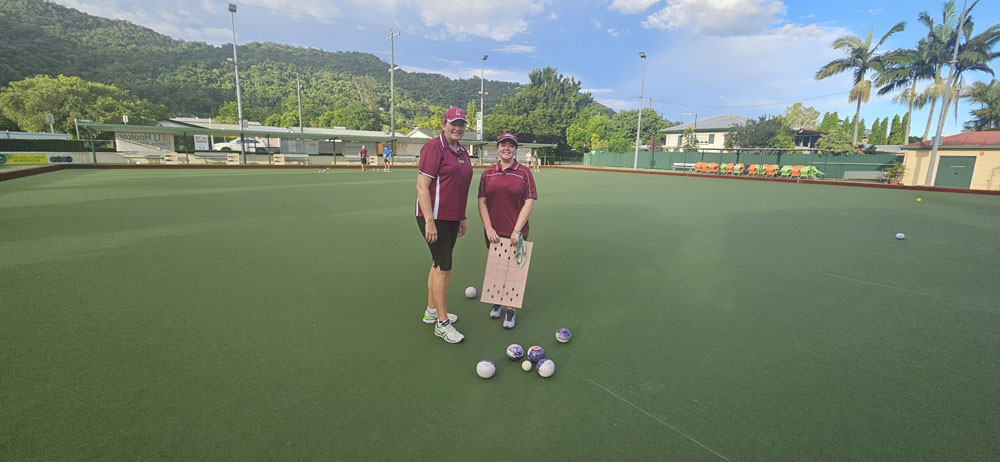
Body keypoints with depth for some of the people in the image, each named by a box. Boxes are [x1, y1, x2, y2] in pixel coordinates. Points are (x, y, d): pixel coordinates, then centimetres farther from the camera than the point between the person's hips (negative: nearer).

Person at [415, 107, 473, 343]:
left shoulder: (462, 152, 13)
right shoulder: (433, 147, -12)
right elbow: (422, 186, -18)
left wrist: (462, 218, 21)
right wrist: (429, 222, -23)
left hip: (452, 219, 9)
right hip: (434, 218, -8)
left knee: (438, 264, 17)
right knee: (444, 268, -6)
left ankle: (431, 311, 31)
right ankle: (442, 323, 7)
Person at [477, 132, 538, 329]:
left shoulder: (524, 172, -1)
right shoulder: (488, 172, 7)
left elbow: (529, 202, -6)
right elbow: (482, 201, 5)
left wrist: (517, 230, -12)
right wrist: (488, 228, -6)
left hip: (515, 233, -2)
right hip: (493, 232, 3)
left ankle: (511, 310, 19)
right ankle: (498, 303, 33)